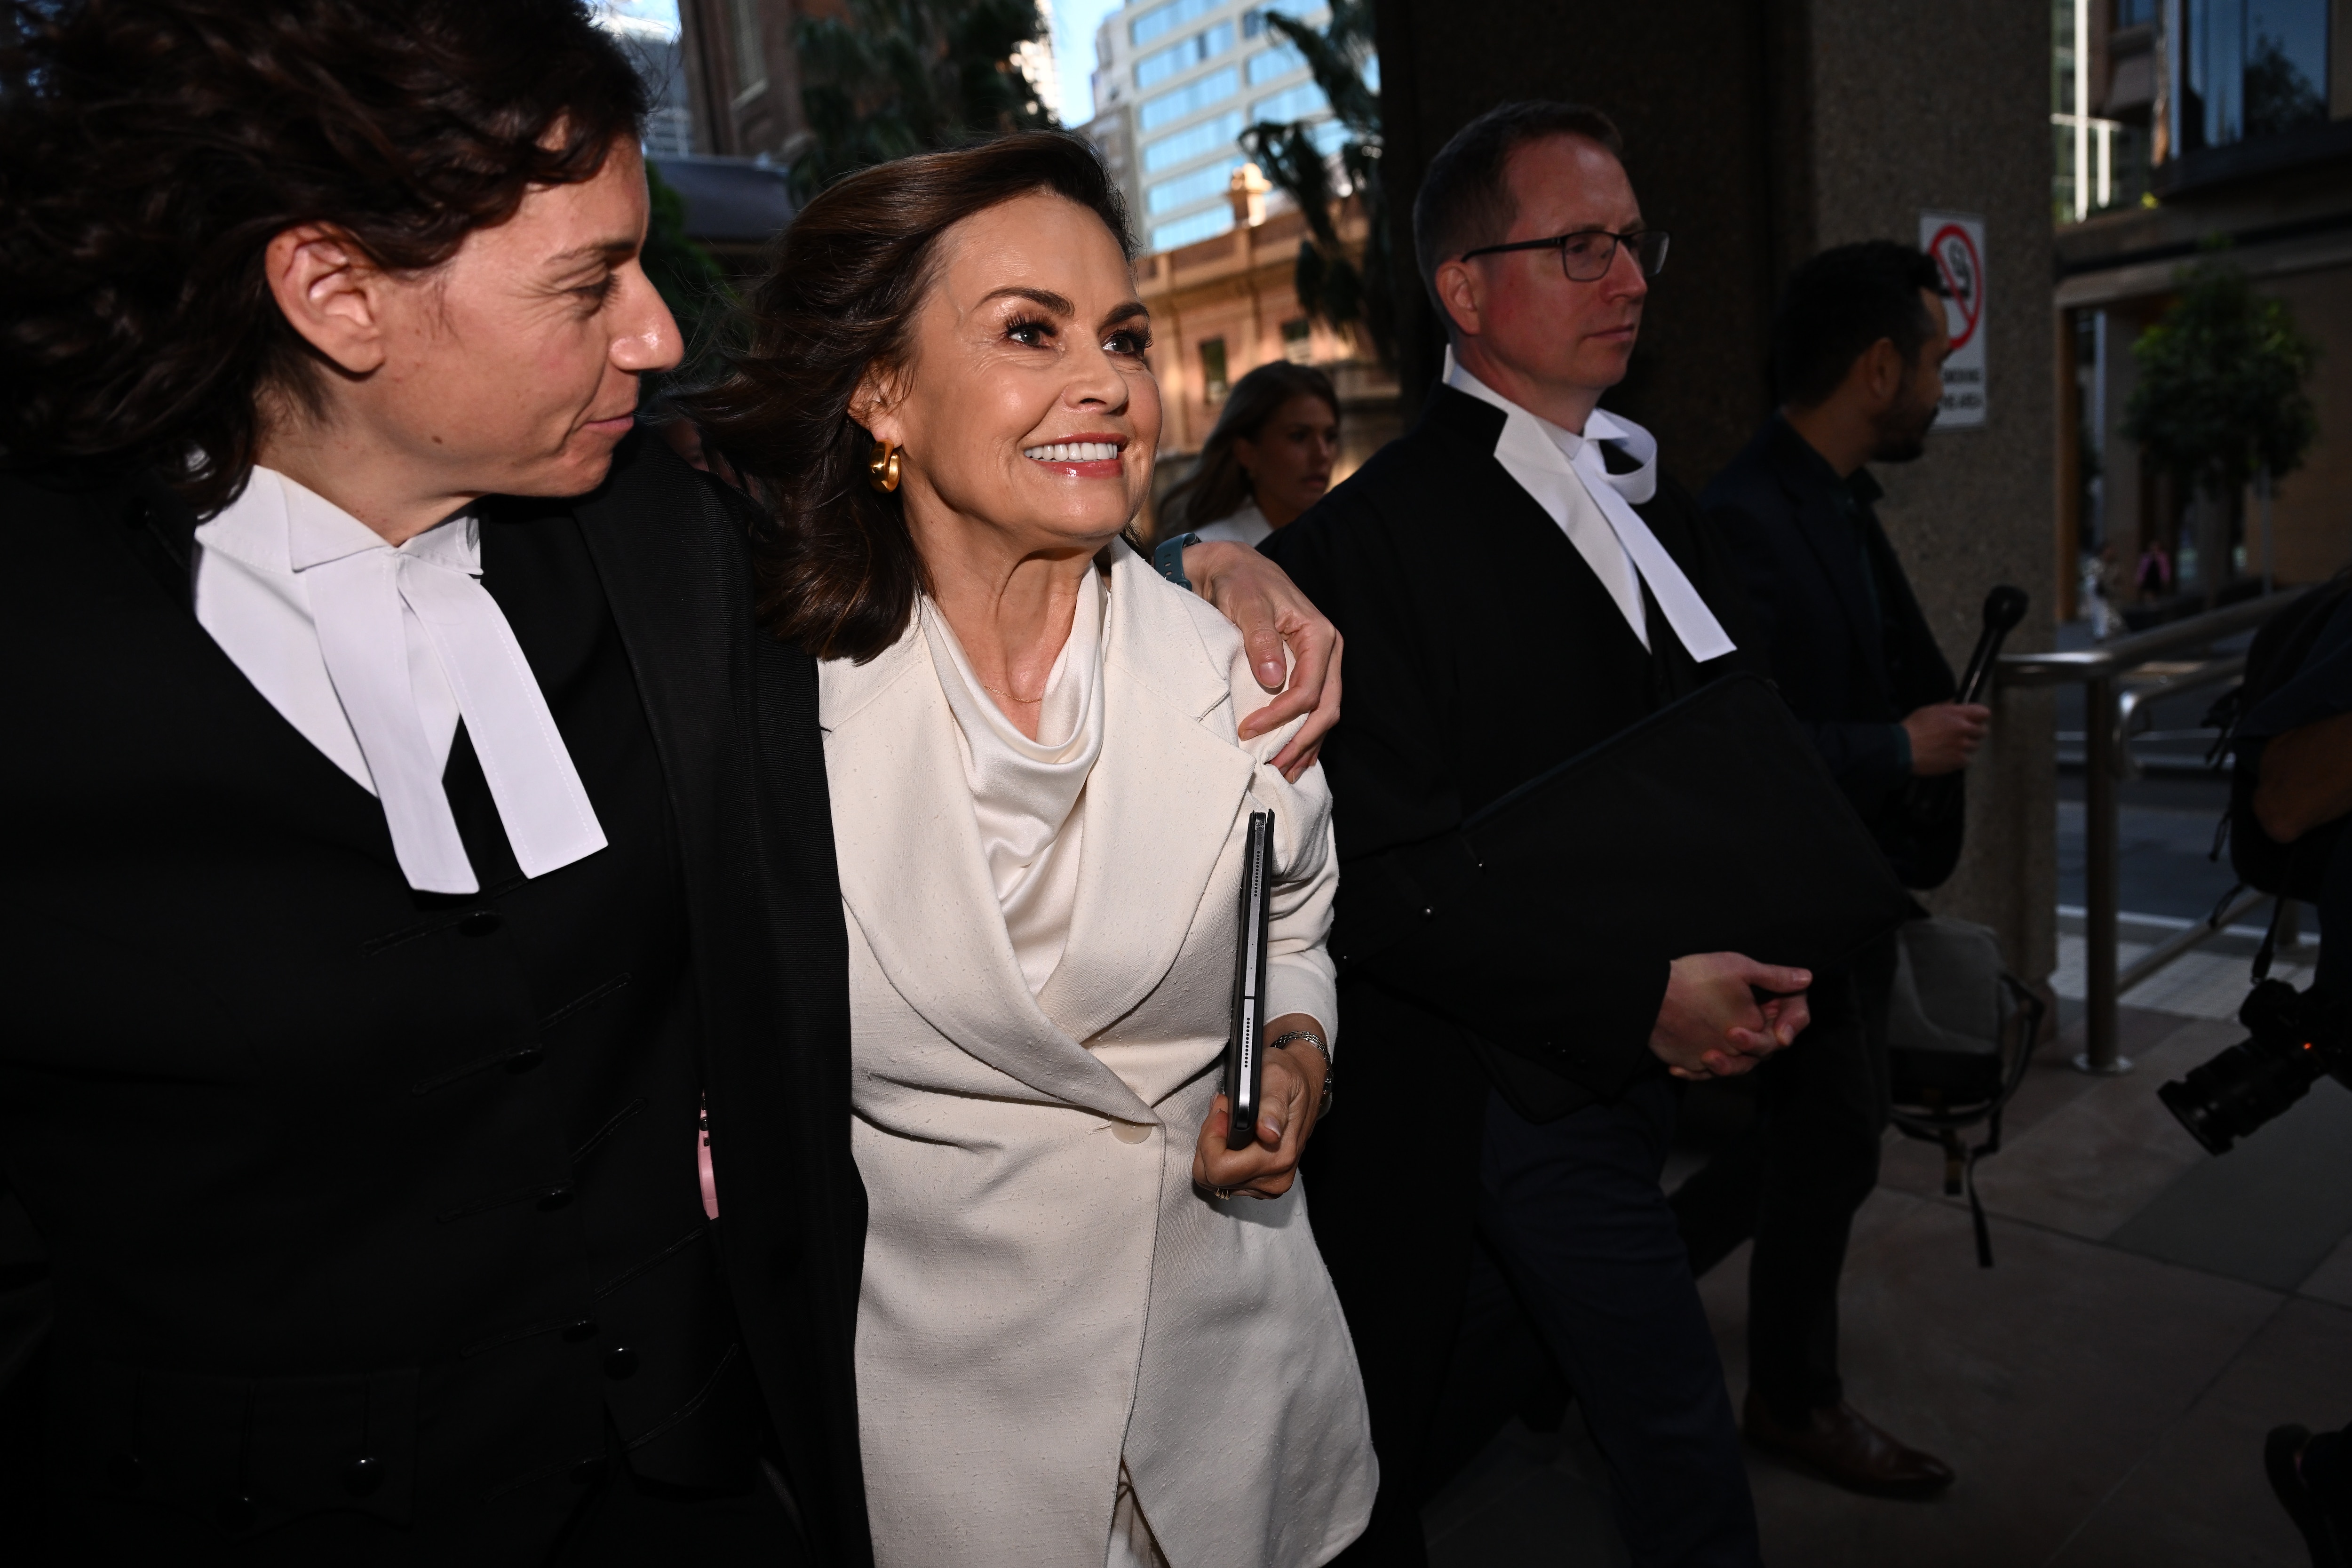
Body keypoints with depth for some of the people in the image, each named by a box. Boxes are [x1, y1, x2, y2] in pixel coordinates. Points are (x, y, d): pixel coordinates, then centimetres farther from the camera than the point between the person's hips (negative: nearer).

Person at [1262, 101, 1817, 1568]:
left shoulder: (1659, 506, 12)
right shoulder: (1371, 539, -14)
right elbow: (1391, 880, -19)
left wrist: (1754, 965, -1)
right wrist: (1644, 999, -22)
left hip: (1669, 1065, 7)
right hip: (1530, 1099, -6)